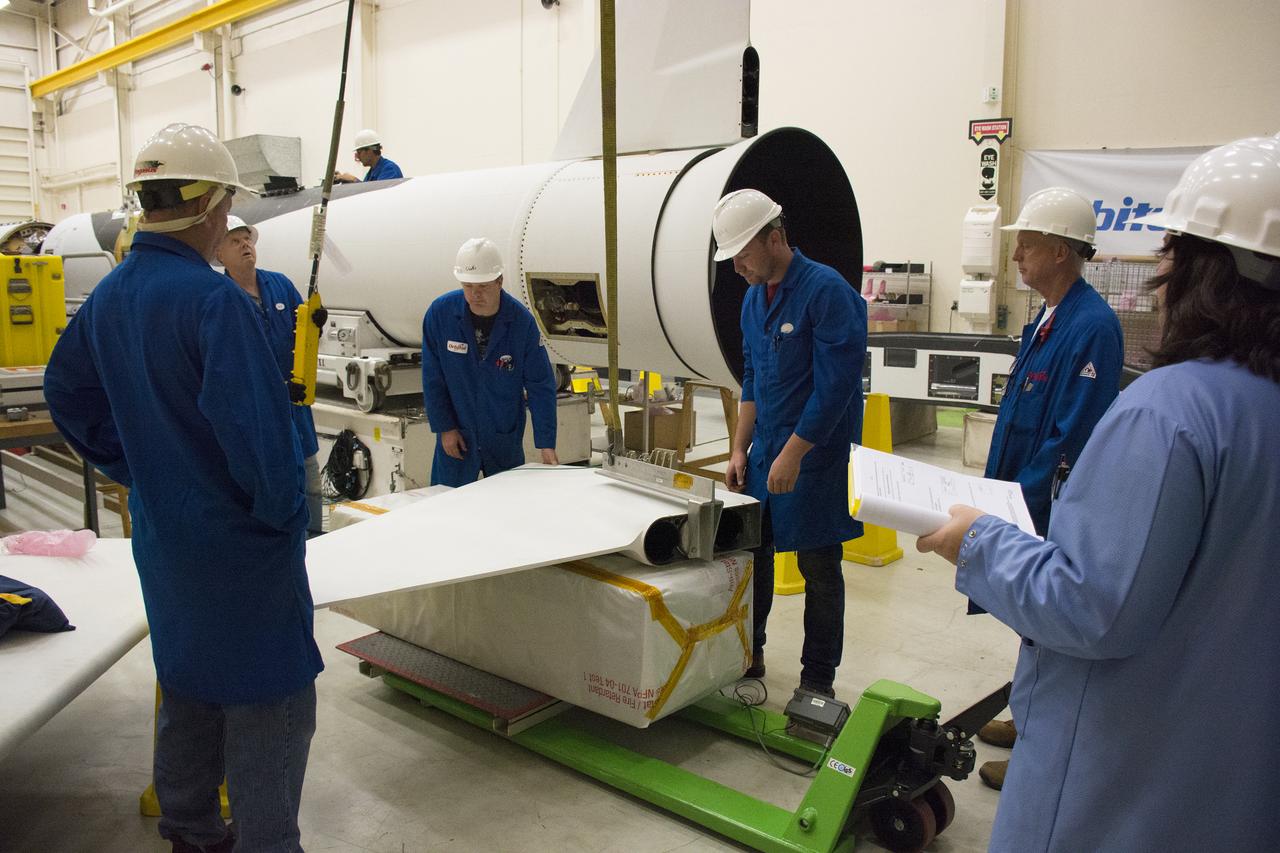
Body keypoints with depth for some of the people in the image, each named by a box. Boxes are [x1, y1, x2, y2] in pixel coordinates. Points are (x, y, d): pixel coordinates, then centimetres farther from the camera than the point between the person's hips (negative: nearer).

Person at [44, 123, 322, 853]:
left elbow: (69, 393, 16)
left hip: (163, 536, 9)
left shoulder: (109, 295, 5)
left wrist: (135, 472, 18)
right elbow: (259, 430, -28)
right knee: (268, 707, 3)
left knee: (188, 689, 23)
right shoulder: (213, 297, -22)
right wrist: (283, 513, -13)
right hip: (240, 544, -9)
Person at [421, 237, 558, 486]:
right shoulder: (440, 312, -12)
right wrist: (444, 428, -6)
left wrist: (547, 445, -14)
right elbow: (432, 377, -4)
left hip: (506, 439, 0)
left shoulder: (522, 321, -13)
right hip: (456, 437, 0)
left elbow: (541, 386, -10)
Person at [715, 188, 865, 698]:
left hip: (816, 456, -7)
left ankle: (818, 680, 19)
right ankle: (748, 654, 32)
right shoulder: (754, 298, 8)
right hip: (764, 454, 7)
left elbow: (835, 385, -21)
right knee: (750, 551, 14)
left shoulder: (827, 290, -17)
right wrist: (739, 450, 9)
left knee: (819, 569, 5)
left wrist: (792, 455, -19)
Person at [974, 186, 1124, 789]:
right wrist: (1002, 488, 16)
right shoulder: (1048, 317, 9)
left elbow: (1073, 437, -24)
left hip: (1052, 510, -9)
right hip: (1024, 499, 9)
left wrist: (1022, 501, -19)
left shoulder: (1091, 326, -21)